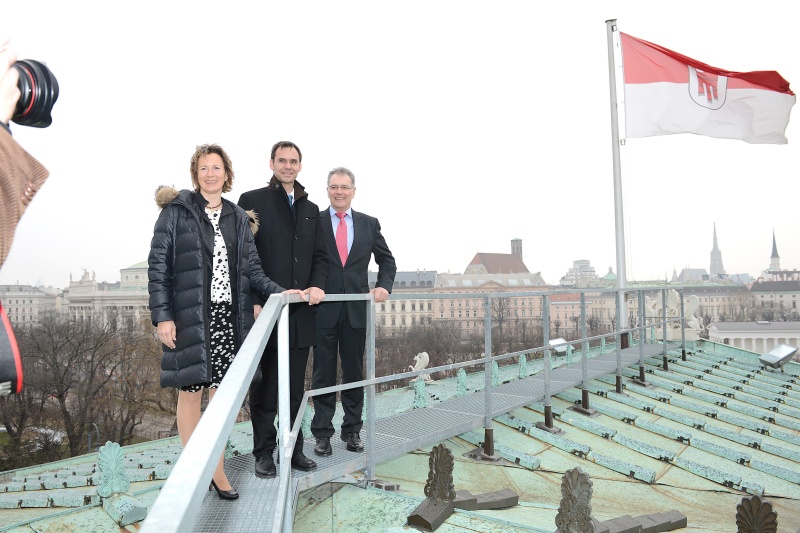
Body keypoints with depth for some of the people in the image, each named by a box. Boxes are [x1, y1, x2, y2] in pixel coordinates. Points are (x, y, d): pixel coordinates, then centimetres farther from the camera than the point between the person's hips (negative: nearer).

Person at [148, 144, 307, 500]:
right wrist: (162, 316, -10)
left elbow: (252, 269, 10)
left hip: (229, 316, 4)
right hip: (191, 316, -3)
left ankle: (215, 468, 21)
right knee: (191, 391, 5)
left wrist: (278, 292, -6)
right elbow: (158, 264, -4)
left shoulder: (239, 219, 12)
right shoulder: (177, 210, 0)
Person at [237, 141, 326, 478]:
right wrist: (252, 301, -12)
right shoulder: (252, 201, 1)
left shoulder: (311, 209, 17)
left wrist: (317, 285, -3)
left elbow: (319, 256, 16)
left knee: (296, 389, 12)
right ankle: (264, 453, 17)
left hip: (300, 312, 5)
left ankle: (293, 449, 24)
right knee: (265, 388, 4)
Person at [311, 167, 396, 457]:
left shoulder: (369, 224, 8)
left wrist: (384, 285, -3)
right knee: (323, 373, 6)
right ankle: (322, 433, 17)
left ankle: (352, 430, 23)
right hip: (323, 309, -2)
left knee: (355, 372, 10)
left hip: (356, 309, 2)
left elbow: (386, 260, 13)